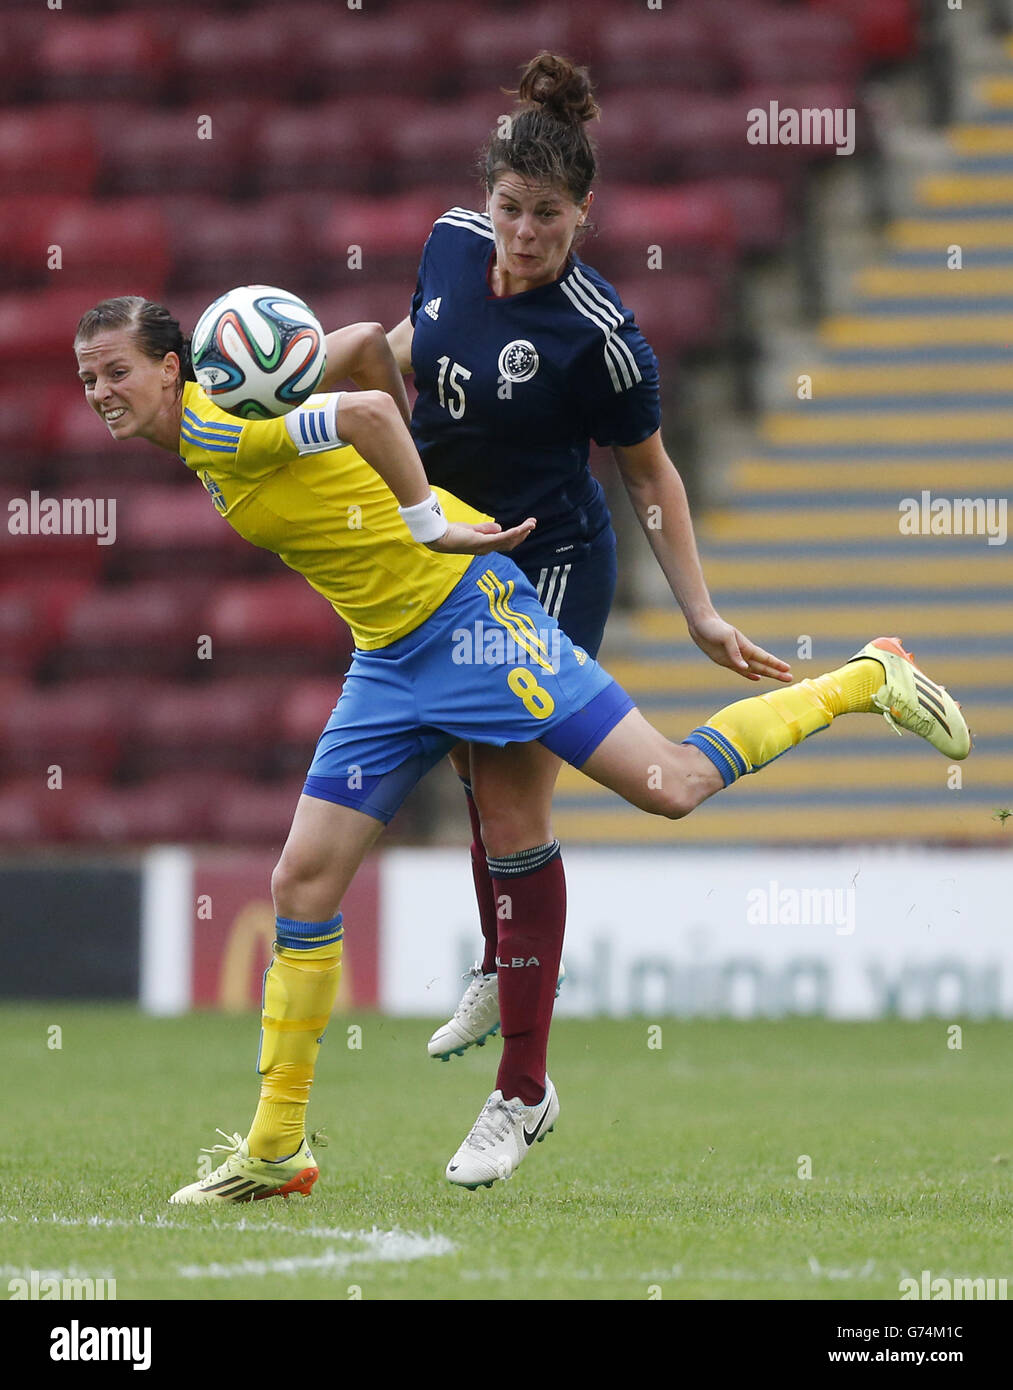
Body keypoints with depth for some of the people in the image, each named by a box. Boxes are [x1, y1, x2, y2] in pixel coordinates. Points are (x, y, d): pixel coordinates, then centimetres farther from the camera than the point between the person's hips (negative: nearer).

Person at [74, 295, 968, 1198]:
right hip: (388, 661, 10)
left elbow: (368, 411, -33)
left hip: (465, 615, -10)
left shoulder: (219, 429, -17)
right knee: (304, 883, 3)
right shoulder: (209, 441, 11)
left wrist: (427, 521, -30)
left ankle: (868, 680, 11)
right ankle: (274, 1152, 8)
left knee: (670, 786, -12)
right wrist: (414, 454, 27)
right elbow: (365, 340, 20)